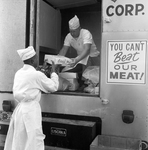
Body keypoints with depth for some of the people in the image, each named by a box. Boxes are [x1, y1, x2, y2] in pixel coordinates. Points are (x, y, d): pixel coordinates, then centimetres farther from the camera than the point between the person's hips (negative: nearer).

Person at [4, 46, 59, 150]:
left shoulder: (19, 73, 9)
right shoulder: (37, 75, -11)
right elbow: (54, 87, -1)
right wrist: (53, 72, 12)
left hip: (19, 109, 8)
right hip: (31, 110, -7)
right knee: (34, 141, -1)